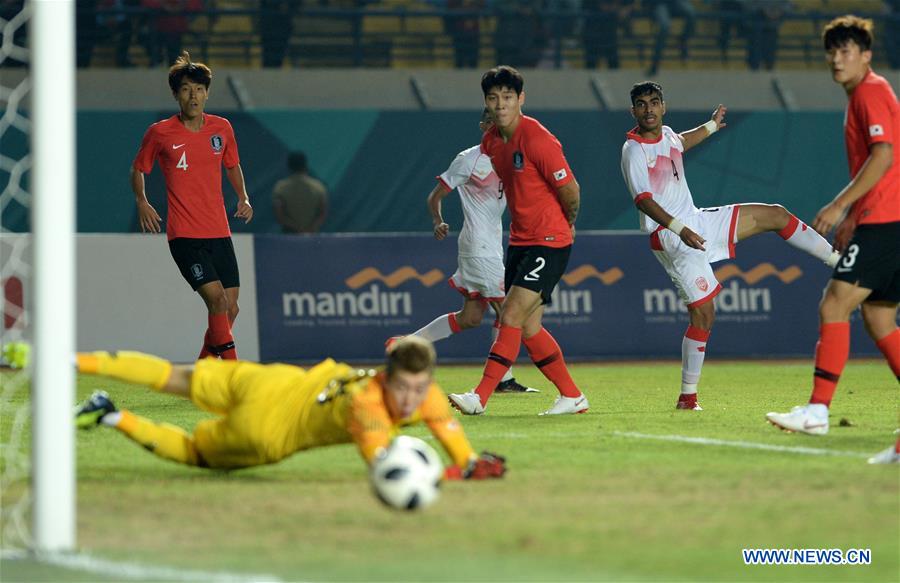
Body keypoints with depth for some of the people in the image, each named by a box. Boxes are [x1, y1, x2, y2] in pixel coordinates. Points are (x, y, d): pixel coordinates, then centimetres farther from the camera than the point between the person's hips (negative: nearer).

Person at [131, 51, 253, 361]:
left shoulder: (222, 128, 6)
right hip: (184, 235, -5)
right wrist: (142, 202, -5)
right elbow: (138, 169, 11)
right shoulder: (160, 132, -4)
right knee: (217, 299, -20)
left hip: (219, 232, 5)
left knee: (230, 309, 3)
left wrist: (243, 198, 8)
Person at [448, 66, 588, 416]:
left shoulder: (537, 140, -19)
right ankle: (572, 396, 19)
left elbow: (570, 190, -13)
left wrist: (567, 224, 5)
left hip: (549, 242, -8)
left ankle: (481, 397, -18)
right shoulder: (491, 142, 6)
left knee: (512, 315, -15)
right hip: (519, 240, 8)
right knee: (528, 328, 7)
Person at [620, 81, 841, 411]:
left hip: (697, 222, 8)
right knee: (703, 314, -15)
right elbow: (643, 200, -26)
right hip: (670, 238, -8)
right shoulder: (633, 150, -16)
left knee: (776, 215, 7)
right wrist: (680, 229, -36)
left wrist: (711, 126, 47)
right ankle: (687, 397, -6)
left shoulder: (666, 134, 8)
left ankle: (838, 262, 16)